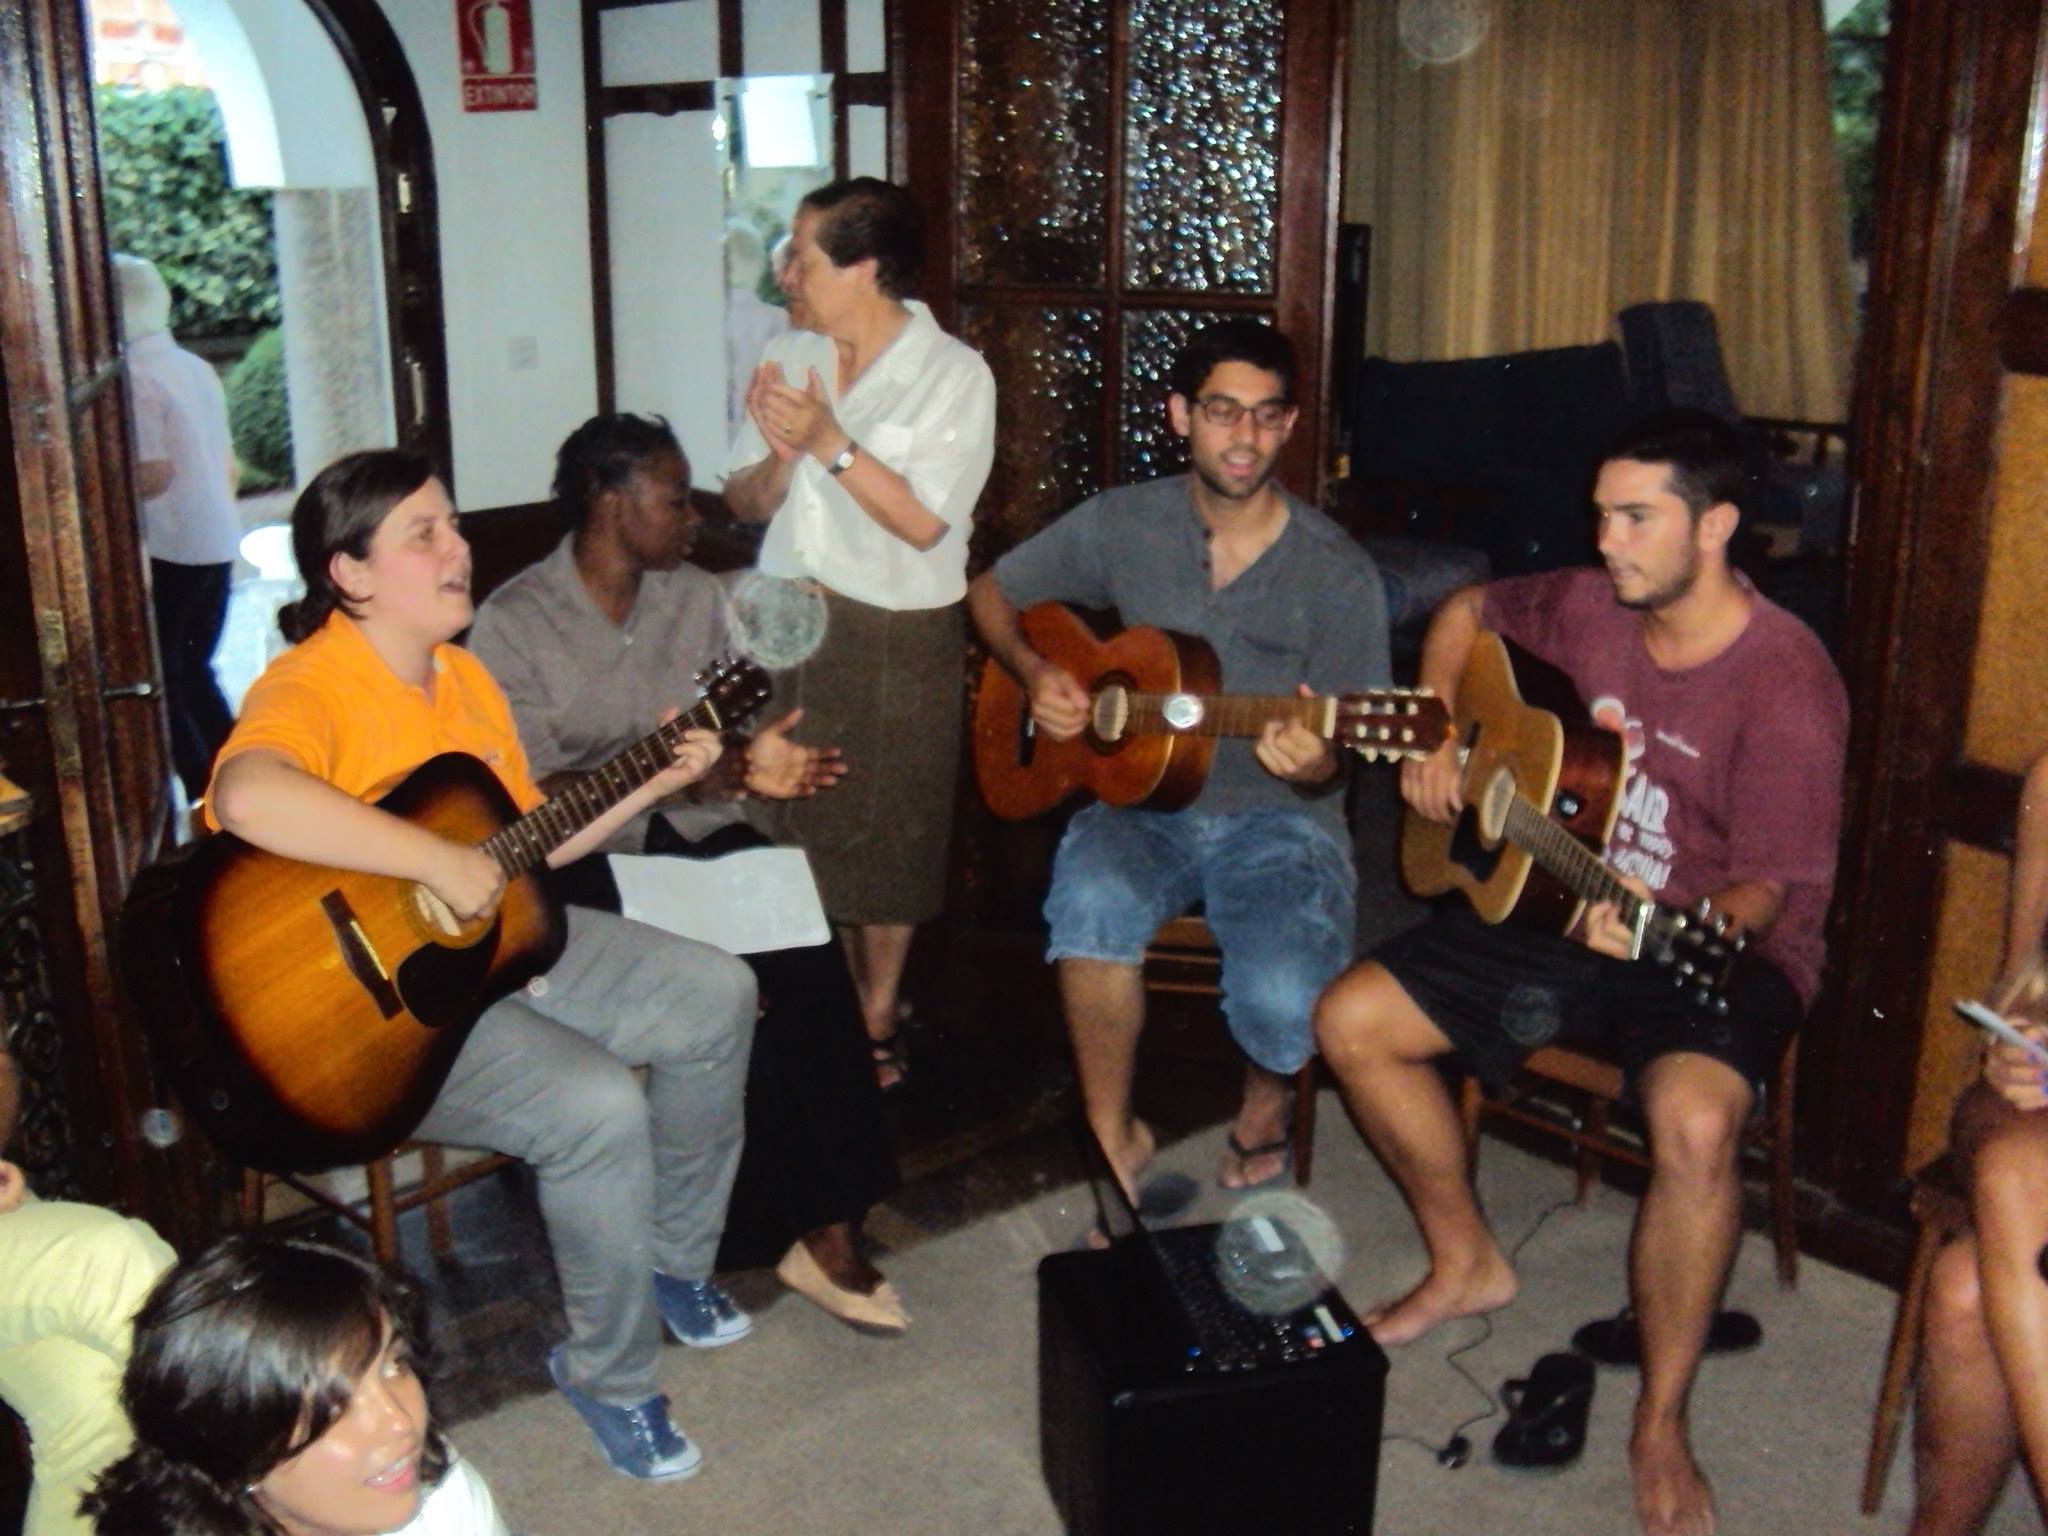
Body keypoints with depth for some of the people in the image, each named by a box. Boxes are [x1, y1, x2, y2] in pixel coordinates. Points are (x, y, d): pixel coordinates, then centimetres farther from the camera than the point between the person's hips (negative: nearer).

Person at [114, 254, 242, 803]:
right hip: (217, 544, 8)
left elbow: (153, 474, -22)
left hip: (168, 551, -8)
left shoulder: (135, 377, -15)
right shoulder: (196, 367, 10)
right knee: (193, 673, 18)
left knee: (154, 679, 2)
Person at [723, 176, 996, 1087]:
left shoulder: (952, 376, -8)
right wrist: (781, 455, -13)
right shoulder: (788, 358, 7)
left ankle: (876, 1021, 26)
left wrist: (830, 442, -21)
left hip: (897, 636, -4)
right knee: (800, 828, 8)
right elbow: (744, 503, 7)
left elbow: (924, 522, -15)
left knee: (885, 837, 7)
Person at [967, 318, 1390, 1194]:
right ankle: (1112, 1139, -11)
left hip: (1278, 817, -1)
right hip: (1142, 801, 2)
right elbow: (990, 593, 15)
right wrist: (1034, 674, -4)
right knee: (1091, 901, -34)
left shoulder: (1337, 573, -4)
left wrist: (1311, 763, -26)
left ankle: (1264, 1102, 11)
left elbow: (1331, 762, -2)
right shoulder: (1123, 524, 3)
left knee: (1284, 1003, -29)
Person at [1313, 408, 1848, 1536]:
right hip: (1563, 902, 6)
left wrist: (1678, 928, -42)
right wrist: (1439, 734, 3)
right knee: (1350, 1021, -3)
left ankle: (1661, 1425, -13)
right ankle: (1465, 1264, 18)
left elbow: (1769, 888, -21)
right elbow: (1465, 613, 18)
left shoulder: (1784, 682, -19)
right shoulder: (1590, 607, -2)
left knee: (1695, 1124, -36)